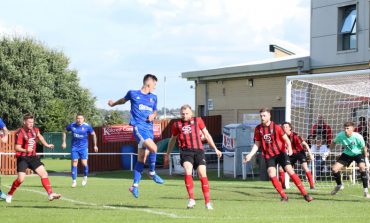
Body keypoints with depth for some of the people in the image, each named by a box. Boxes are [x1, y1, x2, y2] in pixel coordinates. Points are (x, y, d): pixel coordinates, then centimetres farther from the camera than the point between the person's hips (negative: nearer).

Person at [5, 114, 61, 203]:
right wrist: (26, 150, -39)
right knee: (21, 179, -15)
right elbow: (17, 148, -22)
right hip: (22, 158, -6)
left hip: (33, 157, 6)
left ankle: (50, 194, -3)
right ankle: (9, 194, 7)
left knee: (44, 173, -4)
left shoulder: (35, 130, 4)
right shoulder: (20, 133, -17)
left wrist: (46, 145, 35)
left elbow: (39, 136, 29)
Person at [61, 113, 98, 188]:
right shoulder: (72, 125, -5)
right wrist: (63, 142, 8)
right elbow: (64, 131, 12)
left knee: (84, 163, -10)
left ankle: (85, 177, 18)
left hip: (84, 147, -1)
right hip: (74, 147, 1)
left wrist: (95, 145, 5)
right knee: (74, 163, -3)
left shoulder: (87, 126, -9)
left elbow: (93, 134, 4)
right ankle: (74, 181, 5)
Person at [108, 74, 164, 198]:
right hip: (138, 127, -5)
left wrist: (153, 116, 4)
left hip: (149, 129, 5)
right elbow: (124, 100, 23)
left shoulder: (153, 98, 15)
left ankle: (135, 185, 12)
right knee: (153, 147, -26)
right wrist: (113, 104, 37)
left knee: (142, 158, 5)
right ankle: (152, 172, -4)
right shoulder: (133, 94, 3)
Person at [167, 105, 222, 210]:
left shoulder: (198, 120, 13)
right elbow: (172, 140, 28)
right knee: (188, 172, -24)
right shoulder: (177, 124, 15)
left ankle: (208, 202, 0)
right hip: (185, 151, 0)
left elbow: (207, 135, 17)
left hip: (198, 151, 0)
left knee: (203, 175, -8)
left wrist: (215, 149, 14)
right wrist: (168, 154, 32)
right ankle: (191, 199, -20)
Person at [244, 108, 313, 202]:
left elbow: (286, 139, -5)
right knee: (271, 175, -17)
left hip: (280, 152, -2)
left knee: (290, 171, -14)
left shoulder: (276, 127, -7)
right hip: (268, 155, 2)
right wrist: (250, 154, -2)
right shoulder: (258, 129, 2)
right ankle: (284, 196, -6)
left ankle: (305, 194, -10)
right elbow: (257, 144, 11)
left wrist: (289, 148, -25)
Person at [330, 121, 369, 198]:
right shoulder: (340, 135, -22)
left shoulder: (358, 137, -30)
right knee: (334, 169, -5)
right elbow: (334, 143, -2)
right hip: (347, 154, 4)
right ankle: (339, 185, 25)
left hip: (358, 153, -4)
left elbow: (364, 147, -15)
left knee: (362, 167, -32)